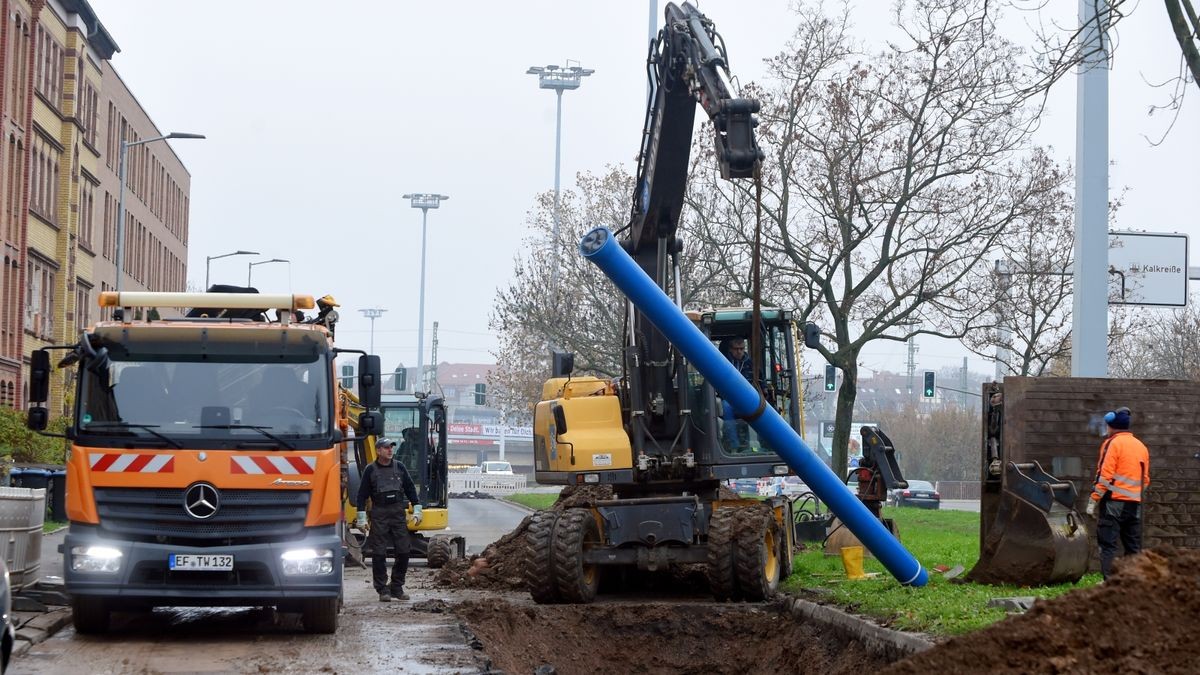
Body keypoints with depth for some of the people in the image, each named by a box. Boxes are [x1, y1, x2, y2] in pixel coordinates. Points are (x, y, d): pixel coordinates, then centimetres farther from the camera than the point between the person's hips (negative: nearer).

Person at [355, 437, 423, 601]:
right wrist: (362, 517, -4)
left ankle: (397, 587, 12)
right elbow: (362, 494, 2)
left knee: (403, 551, 0)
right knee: (379, 553, -4)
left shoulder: (399, 467, 9)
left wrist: (416, 510, 8)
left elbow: (410, 489, 14)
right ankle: (382, 590, 2)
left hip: (398, 513, 3)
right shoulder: (371, 470, 1)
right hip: (379, 514, -3)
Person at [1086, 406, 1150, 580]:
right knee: (1133, 546, 10)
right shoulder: (1141, 446, 15)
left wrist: (1093, 500, -9)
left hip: (1114, 502, -7)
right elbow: (1145, 479, 17)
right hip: (1135, 504, 7)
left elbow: (1105, 476, -12)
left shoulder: (1112, 443, -6)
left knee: (1108, 545, -6)